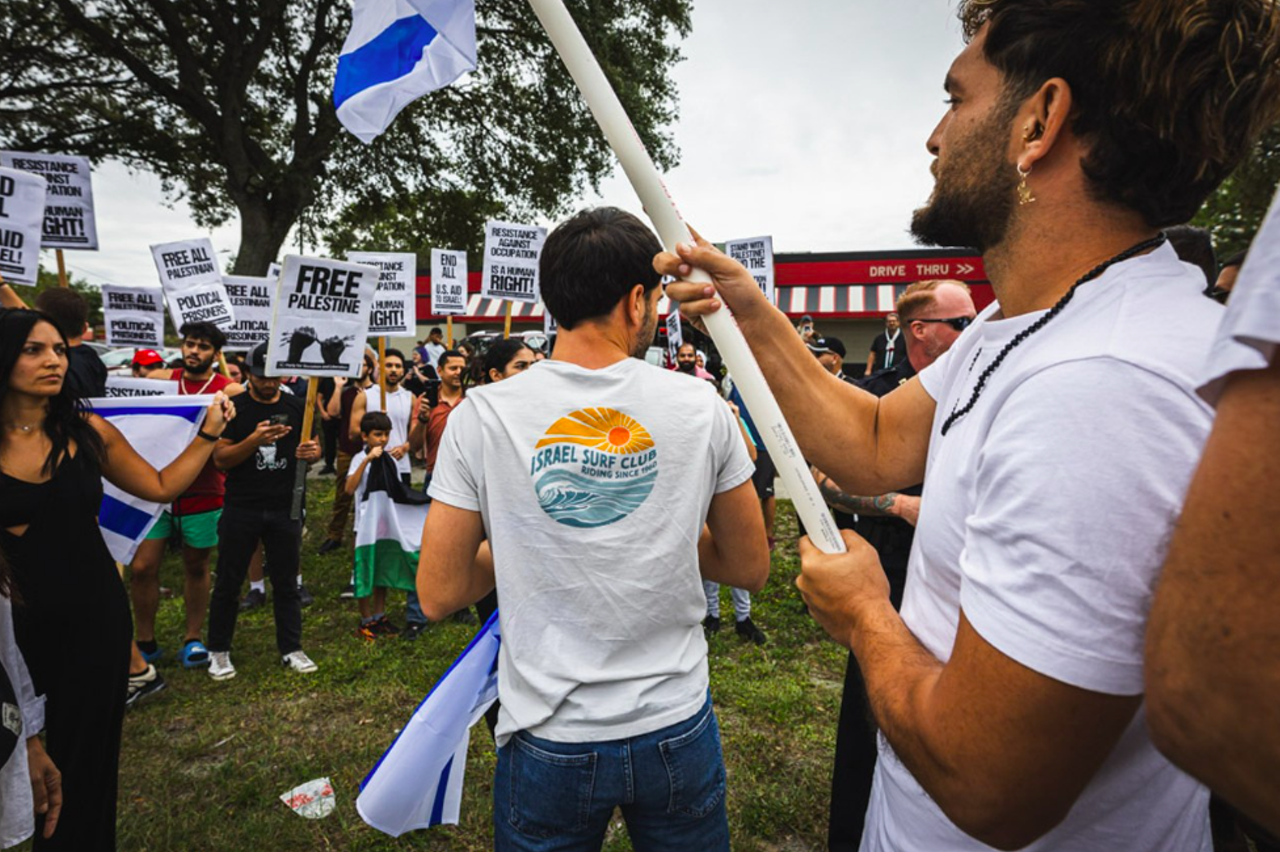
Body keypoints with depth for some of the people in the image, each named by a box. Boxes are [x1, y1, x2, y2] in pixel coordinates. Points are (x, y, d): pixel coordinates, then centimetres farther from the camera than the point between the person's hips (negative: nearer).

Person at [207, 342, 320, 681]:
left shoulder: (296, 406, 5)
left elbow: (313, 446, 12)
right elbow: (220, 458, -8)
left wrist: (313, 451, -13)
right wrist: (254, 440, -25)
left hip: (284, 509, 2)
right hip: (241, 509, -2)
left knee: (286, 582, 9)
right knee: (228, 582, 9)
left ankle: (291, 648, 20)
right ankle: (218, 651, 25)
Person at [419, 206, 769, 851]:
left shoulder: (482, 416, -13)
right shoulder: (700, 407, -11)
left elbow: (439, 596, -8)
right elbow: (750, 569, -2)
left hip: (548, 742, 0)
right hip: (677, 728, 1)